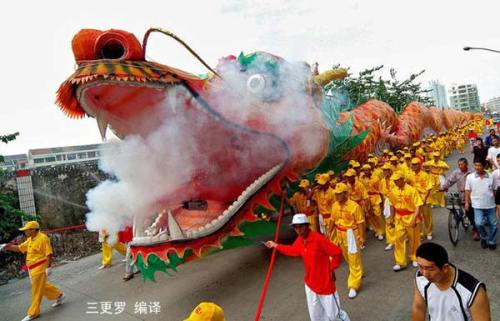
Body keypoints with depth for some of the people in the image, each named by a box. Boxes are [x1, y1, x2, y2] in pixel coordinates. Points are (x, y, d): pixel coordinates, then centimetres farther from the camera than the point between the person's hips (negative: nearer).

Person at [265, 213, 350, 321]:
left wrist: (332, 269, -14)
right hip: (310, 283, 7)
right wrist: (276, 245, 19)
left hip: (325, 283, -7)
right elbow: (292, 250, 17)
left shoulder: (318, 239, -28)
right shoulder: (300, 240, -3)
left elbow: (337, 252, -24)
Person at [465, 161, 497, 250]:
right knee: (479, 224, -15)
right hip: (478, 206, -2)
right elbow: (468, 191, 2)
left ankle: (492, 242, 29)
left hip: (491, 206, 2)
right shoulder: (470, 177, -4)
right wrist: (467, 202, -3)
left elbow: (494, 191, 6)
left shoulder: (491, 177, -1)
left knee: (493, 225, 10)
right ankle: (484, 237, 14)